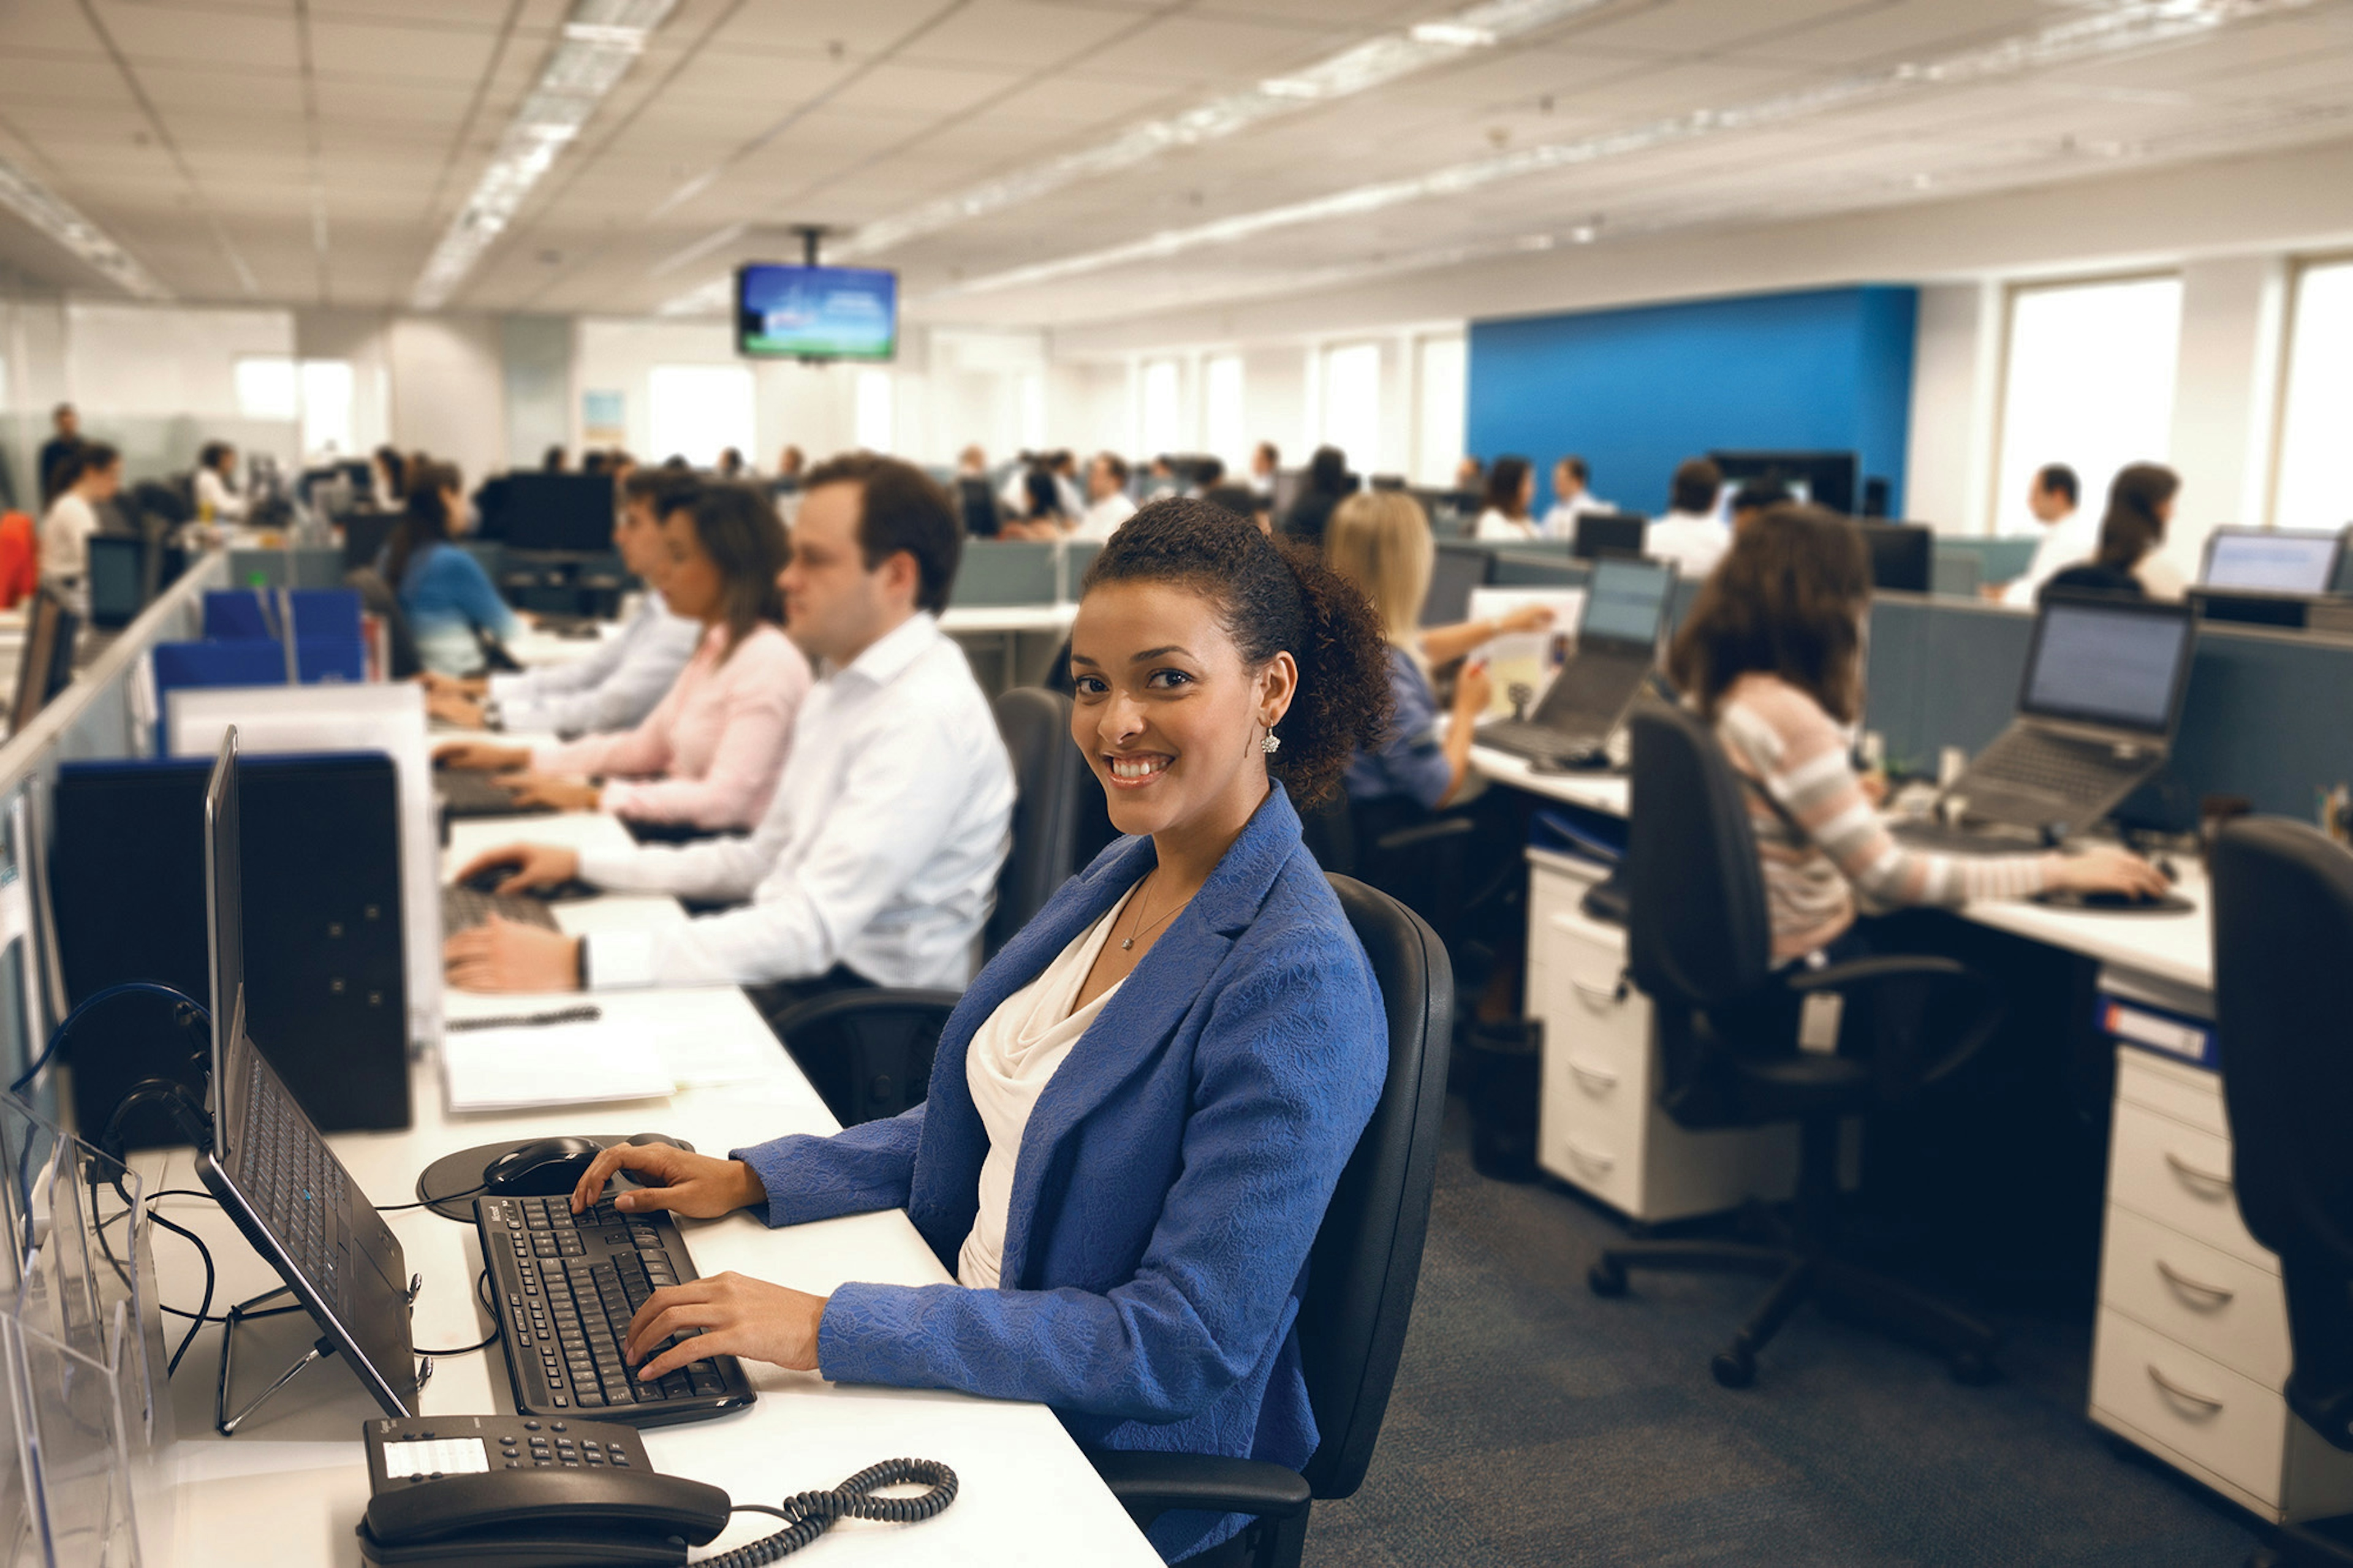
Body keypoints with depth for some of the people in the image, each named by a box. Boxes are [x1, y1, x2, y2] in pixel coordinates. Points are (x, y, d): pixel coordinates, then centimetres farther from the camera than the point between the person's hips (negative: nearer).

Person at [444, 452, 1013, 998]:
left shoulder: (927, 717, -22)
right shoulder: (842, 685, 11)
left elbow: (810, 927, -30)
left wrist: (578, 963, -33)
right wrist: (582, 865, 9)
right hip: (788, 977, 8)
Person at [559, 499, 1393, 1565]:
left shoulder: (1298, 981, -25)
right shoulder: (1122, 877, 3)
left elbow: (1184, 1346, -26)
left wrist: (829, 1328, -28)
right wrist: (748, 1179, 5)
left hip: (1121, 1470, -7)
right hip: (982, 1365, 7)